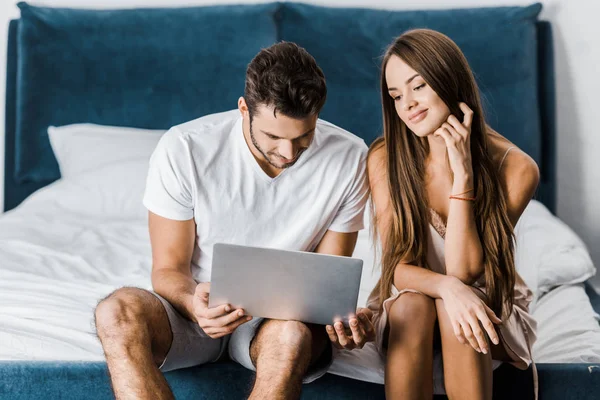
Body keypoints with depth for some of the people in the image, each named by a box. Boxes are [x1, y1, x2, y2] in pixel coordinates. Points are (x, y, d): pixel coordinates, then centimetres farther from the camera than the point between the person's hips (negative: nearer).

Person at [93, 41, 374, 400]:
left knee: (291, 333, -37)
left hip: (283, 316, 0)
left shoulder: (348, 158, -11)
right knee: (118, 311, -32)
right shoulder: (183, 149, -15)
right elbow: (169, 269, -9)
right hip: (199, 310, 0)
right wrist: (192, 303, -33)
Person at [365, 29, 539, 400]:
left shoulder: (516, 169, -18)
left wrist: (462, 174, -30)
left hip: (490, 303, -1)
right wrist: (448, 287, -37)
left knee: (456, 309, -33)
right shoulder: (385, 159, -13)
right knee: (412, 303, -32)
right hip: (406, 308, 1)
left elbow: (463, 271, -22)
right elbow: (398, 268, -15)